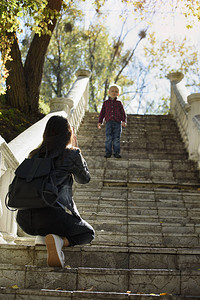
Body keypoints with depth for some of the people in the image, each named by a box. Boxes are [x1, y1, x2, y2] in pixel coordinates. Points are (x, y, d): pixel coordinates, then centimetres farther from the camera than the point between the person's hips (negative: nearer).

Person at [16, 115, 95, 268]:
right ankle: (59, 240, -13)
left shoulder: (34, 155, 12)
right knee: (88, 233, 17)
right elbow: (85, 178, 16)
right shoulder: (71, 154, -2)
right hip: (50, 215, -6)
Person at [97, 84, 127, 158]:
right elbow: (102, 113, 12)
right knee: (108, 139, -3)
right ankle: (108, 152, 6)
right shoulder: (106, 103, 10)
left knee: (116, 139, 0)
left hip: (117, 123, 0)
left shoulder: (119, 103, 8)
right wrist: (99, 122, 7)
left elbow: (123, 113, 7)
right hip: (109, 122, 0)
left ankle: (116, 152, 9)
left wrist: (124, 121, -6)